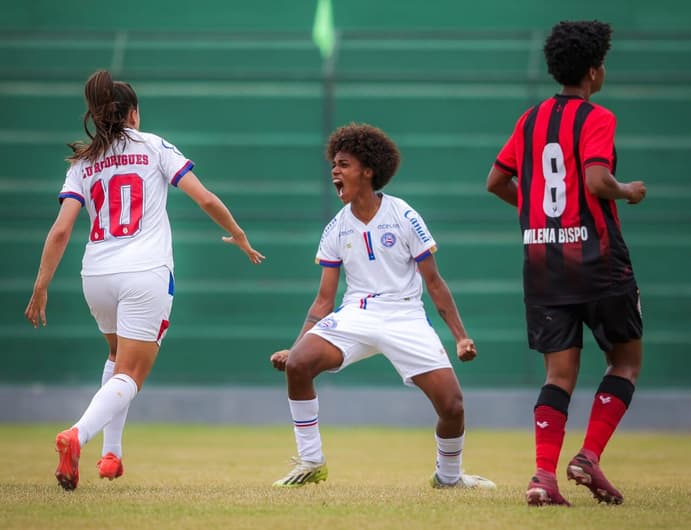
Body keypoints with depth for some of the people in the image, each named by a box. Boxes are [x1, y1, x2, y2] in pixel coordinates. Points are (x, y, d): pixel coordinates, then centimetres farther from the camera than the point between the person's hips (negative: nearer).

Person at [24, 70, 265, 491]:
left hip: (96, 274, 4)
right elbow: (205, 199, 0)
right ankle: (78, 435, -32)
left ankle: (111, 452, 22)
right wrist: (238, 235, 15)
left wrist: (41, 289, 4)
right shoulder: (154, 146, 5)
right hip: (146, 273, -4)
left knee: (118, 356, 30)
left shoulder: (82, 164, 12)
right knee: (130, 376, -5)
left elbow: (60, 231, 1)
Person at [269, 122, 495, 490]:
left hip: (405, 318, -2)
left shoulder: (404, 218, -4)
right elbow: (324, 301, 8)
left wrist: (461, 336, -5)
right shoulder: (336, 229, 6)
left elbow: (434, 283, 1)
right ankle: (310, 463, -9)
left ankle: (448, 475, 18)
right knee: (297, 364, -25)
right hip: (355, 316, 2)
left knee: (452, 405, -14)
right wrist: (294, 346, -1)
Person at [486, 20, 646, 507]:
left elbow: (496, 182, 16)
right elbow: (596, 181, -23)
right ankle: (590, 457, -2)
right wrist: (628, 192, -4)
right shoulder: (596, 118, -9)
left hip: (541, 260, 6)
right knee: (627, 359, 11)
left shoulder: (531, 119, 11)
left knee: (560, 373, 5)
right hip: (595, 257, -6)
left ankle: (545, 474, -11)